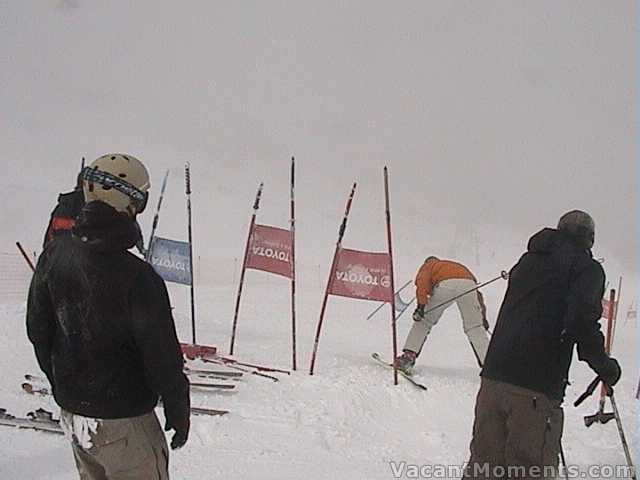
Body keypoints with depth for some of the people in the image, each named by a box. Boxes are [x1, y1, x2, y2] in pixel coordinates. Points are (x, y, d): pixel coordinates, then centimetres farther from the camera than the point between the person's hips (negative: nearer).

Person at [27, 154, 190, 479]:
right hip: (122, 419, -6)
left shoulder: (55, 255, -7)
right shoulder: (137, 277, -26)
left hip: (71, 407, 6)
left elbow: (37, 327, 5)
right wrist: (178, 412, -3)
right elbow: (162, 355, -19)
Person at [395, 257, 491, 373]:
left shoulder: (428, 265, 33)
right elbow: (477, 294, 34)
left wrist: (421, 305, -3)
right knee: (474, 327, 13)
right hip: (468, 285, 3)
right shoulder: (460, 266, 45)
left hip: (445, 285, -3)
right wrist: (482, 316, 32)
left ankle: (409, 356, 6)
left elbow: (423, 282, 8)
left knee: (424, 321, 13)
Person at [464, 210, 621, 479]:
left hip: (493, 375, 6)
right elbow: (582, 319, -15)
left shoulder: (529, 260, 21)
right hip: (536, 388, -6)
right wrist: (604, 365, -2)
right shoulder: (587, 268, 1)